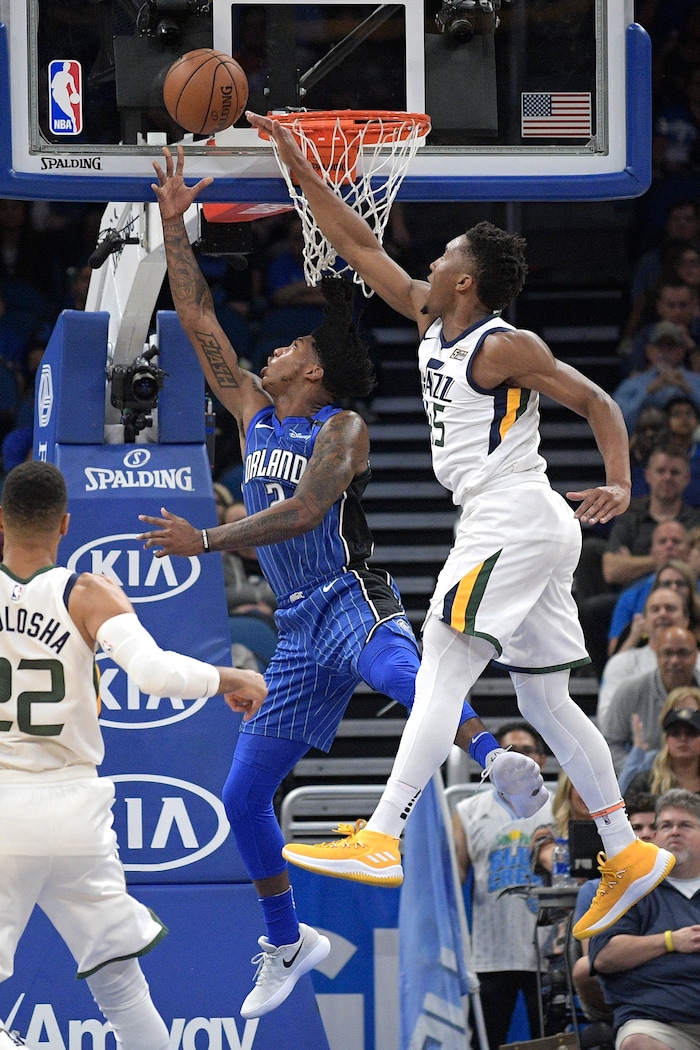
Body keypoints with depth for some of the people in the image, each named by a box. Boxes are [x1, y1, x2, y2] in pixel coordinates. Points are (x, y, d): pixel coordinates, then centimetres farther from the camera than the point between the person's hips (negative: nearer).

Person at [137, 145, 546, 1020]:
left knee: (390, 664, -44)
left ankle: (498, 761, -63)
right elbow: (196, 316, 13)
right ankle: (288, 943, 21)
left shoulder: (341, 430, -6)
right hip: (298, 628, 8)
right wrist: (172, 224, 8)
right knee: (242, 794, 7)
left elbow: (304, 511, -21)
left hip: (350, 600, -8)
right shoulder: (254, 413, 14)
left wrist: (206, 540, -22)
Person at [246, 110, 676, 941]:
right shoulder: (431, 322, 13)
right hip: (520, 530, 10)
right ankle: (629, 856, 11)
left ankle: (382, 840, -21)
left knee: (441, 671, -14)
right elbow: (361, 248, 17)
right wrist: (297, 167, 13)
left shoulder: (505, 348, -11)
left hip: (516, 521, -10)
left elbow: (595, 401, -10)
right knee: (543, 700, 10)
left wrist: (620, 486, -21)